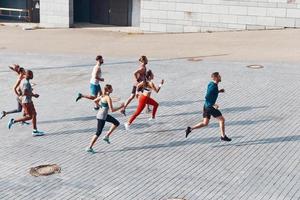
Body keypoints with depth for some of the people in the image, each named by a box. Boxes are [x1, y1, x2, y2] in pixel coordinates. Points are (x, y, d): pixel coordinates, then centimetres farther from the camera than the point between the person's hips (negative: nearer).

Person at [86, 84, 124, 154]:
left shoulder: (103, 96, 4)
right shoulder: (108, 98, -23)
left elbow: (95, 100, 17)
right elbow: (112, 110, -25)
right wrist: (120, 107, -15)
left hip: (105, 115, 9)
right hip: (102, 117, -9)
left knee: (116, 123, 15)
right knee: (98, 133, 0)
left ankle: (107, 136, 17)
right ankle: (89, 148, 7)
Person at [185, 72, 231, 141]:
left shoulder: (211, 83, 8)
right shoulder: (213, 86, -20)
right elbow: (207, 97, -25)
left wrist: (219, 91, 11)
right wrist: (213, 105, -22)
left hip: (206, 106, 9)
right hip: (210, 107, -9)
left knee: (205, 123, 15)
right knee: (222, 119, 1)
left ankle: (190, 129, 10)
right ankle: (223, 136, 9)